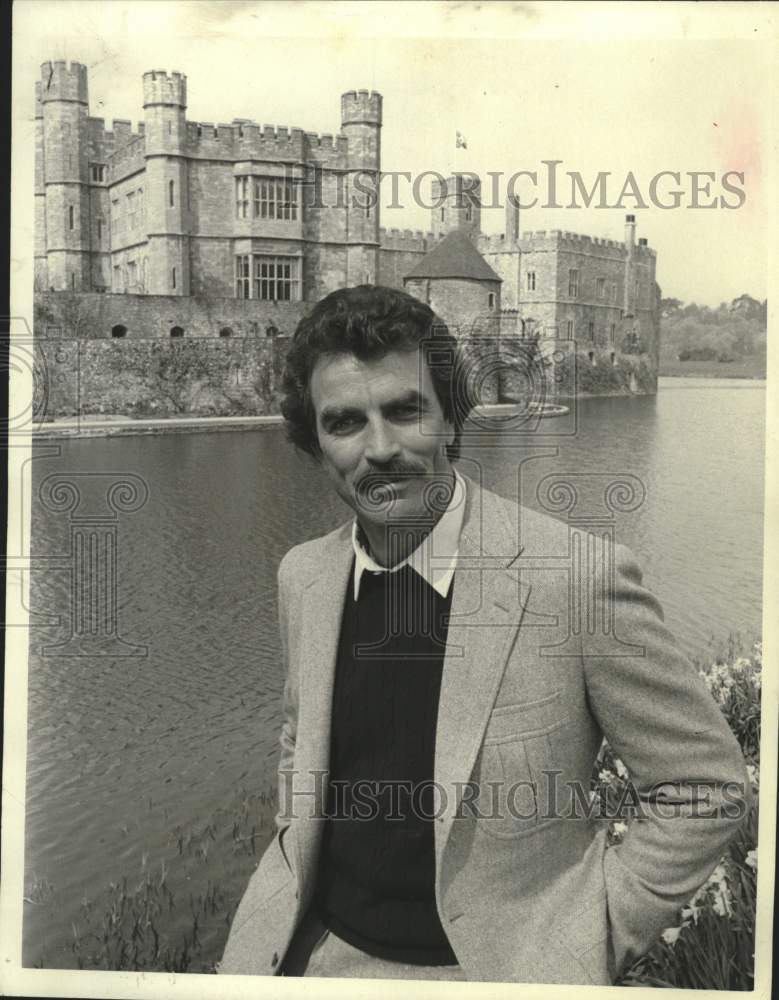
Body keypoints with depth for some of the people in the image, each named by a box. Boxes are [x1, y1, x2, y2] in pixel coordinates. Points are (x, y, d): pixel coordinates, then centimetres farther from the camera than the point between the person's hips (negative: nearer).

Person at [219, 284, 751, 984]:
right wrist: (295, 852, 4)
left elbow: (706, 787, -11)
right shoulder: (302, 576, -3)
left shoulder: (580, 575, -20)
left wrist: (596, 940, -10)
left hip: (497, 967, -4)